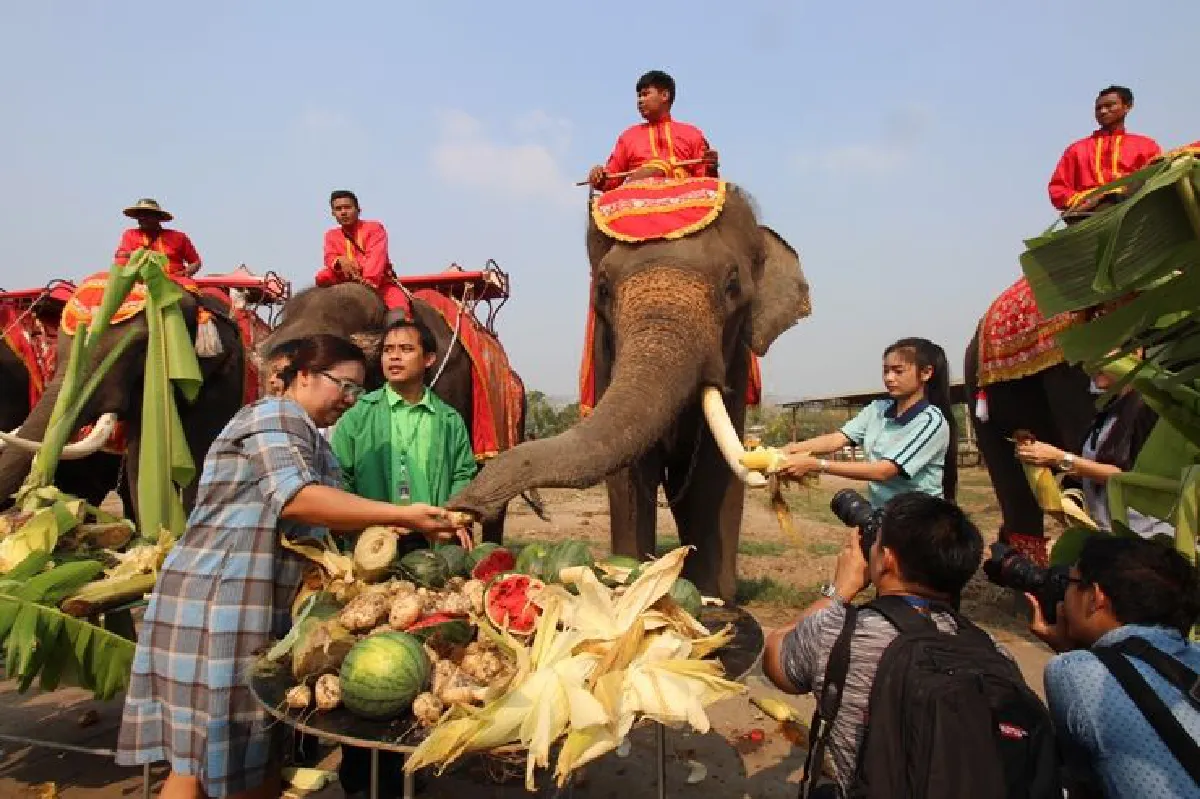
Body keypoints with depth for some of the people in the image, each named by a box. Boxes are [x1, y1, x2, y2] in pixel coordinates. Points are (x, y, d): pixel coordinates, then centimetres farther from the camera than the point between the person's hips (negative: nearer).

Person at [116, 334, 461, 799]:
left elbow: (316, 517, 19)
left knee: (258, 752, 12)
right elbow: (297, 498, -26)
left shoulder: (305, 434, 21)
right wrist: (402, 515, -28)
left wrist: (389, 528, 5)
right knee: (207, 757, -1)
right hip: (220, 601, -10)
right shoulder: (277, 416, -10)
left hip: (258, 604, 10)